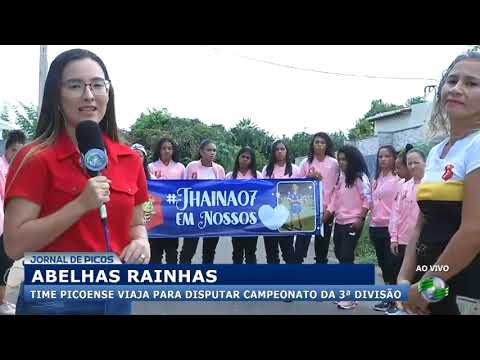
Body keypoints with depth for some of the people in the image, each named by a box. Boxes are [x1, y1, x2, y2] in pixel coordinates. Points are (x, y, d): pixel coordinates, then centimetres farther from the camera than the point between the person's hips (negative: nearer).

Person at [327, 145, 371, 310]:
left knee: (346, 257, -8)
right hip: (339, 222, 7)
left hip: (352, 223, -7)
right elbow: (335, 200, 13)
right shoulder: (341, 177, 14)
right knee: (340, 256, 10)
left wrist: (360, 219, -17)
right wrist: (324, 217, 6)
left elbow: (367, 199, -12)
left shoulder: (360, 177, -8)